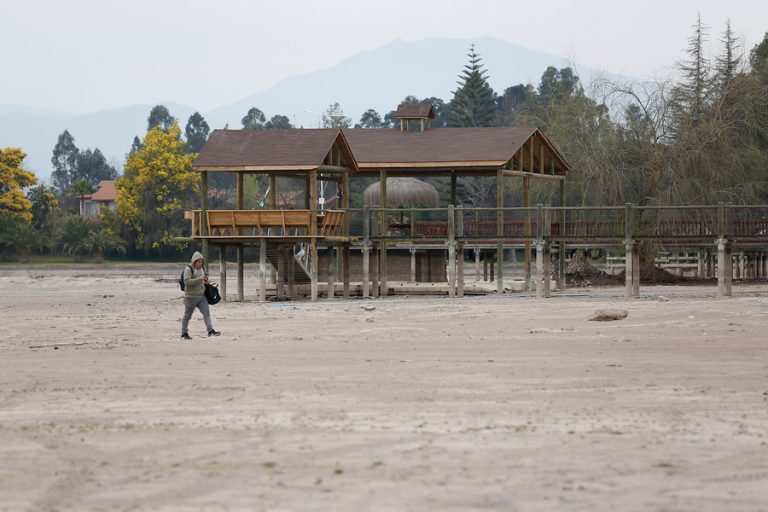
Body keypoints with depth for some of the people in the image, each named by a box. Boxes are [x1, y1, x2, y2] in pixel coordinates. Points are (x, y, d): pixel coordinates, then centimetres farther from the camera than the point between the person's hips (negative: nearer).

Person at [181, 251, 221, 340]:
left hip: (201, 296, 6)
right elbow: (187, 281, -25)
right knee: (187, 316, 5)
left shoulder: (202, 269, 12)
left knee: (206, 313, -7)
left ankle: (210, 331, -13)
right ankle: (184, 334, 15)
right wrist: (199, 279, -30)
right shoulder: (188, 269, -12)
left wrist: (205, 279, 7)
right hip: (190, 297, -6)